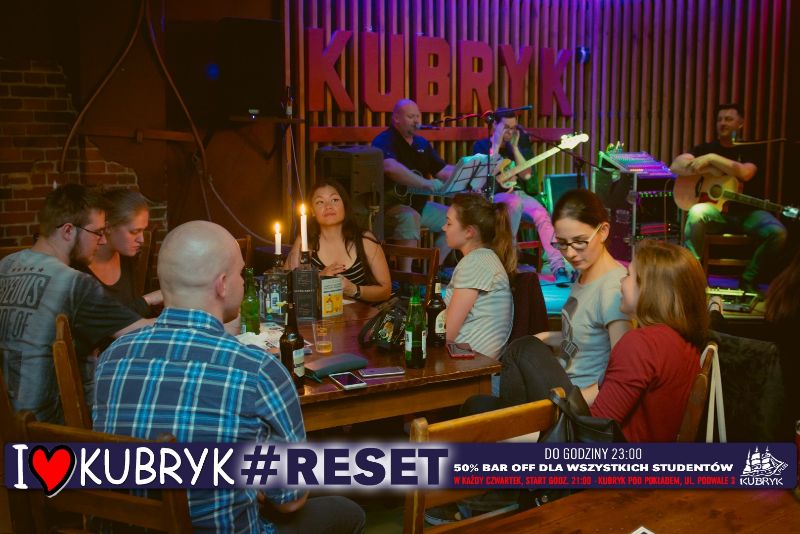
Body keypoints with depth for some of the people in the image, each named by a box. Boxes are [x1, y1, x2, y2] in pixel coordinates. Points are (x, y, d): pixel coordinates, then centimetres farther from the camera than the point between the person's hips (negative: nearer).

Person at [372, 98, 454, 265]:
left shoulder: (421, 143, 14)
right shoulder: (384, 141, -14)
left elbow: (443, 170, 12)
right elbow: (390, 167, -36)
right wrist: (425, 184, -42)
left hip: (418, 204, 9)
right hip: (389, 205, -9)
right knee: (411, 218, -38)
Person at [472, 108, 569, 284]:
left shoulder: (516, 147, 15)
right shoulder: (481, 145, 3)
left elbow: (526, 175, 2)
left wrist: (514, 147, -3)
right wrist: (496, 144, -13)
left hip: (517, 193, 4)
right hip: (492, 196, -4)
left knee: (542, 214, -26)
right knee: (515, 203, -39)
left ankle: (558, 267, -33)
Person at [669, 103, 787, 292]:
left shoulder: (750, 149, 5)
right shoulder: (707, 148, 10)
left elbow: (744, 173, -19)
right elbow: (676, 166, -5)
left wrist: (712, 159, -20)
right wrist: (709, 169, -14)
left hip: (747, 212, 0)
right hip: (716, 210, 0)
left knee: (778, 232, -27)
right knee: (696, 213, -34)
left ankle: (749, 279, -5)